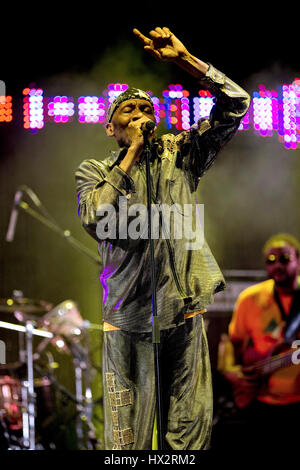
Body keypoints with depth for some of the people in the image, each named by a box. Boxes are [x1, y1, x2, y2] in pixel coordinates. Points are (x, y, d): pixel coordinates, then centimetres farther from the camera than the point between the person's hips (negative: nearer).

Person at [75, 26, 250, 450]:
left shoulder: (180, 155, 10)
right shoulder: (94, 171, 7)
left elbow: (235, 105, 2)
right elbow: (95, 221, -15)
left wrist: (184, 59, -6)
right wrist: (132, 154, -9)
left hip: (184, 309, 2)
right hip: (129, 316, -2)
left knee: (191, 432, 3)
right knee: (129, 435, 1)